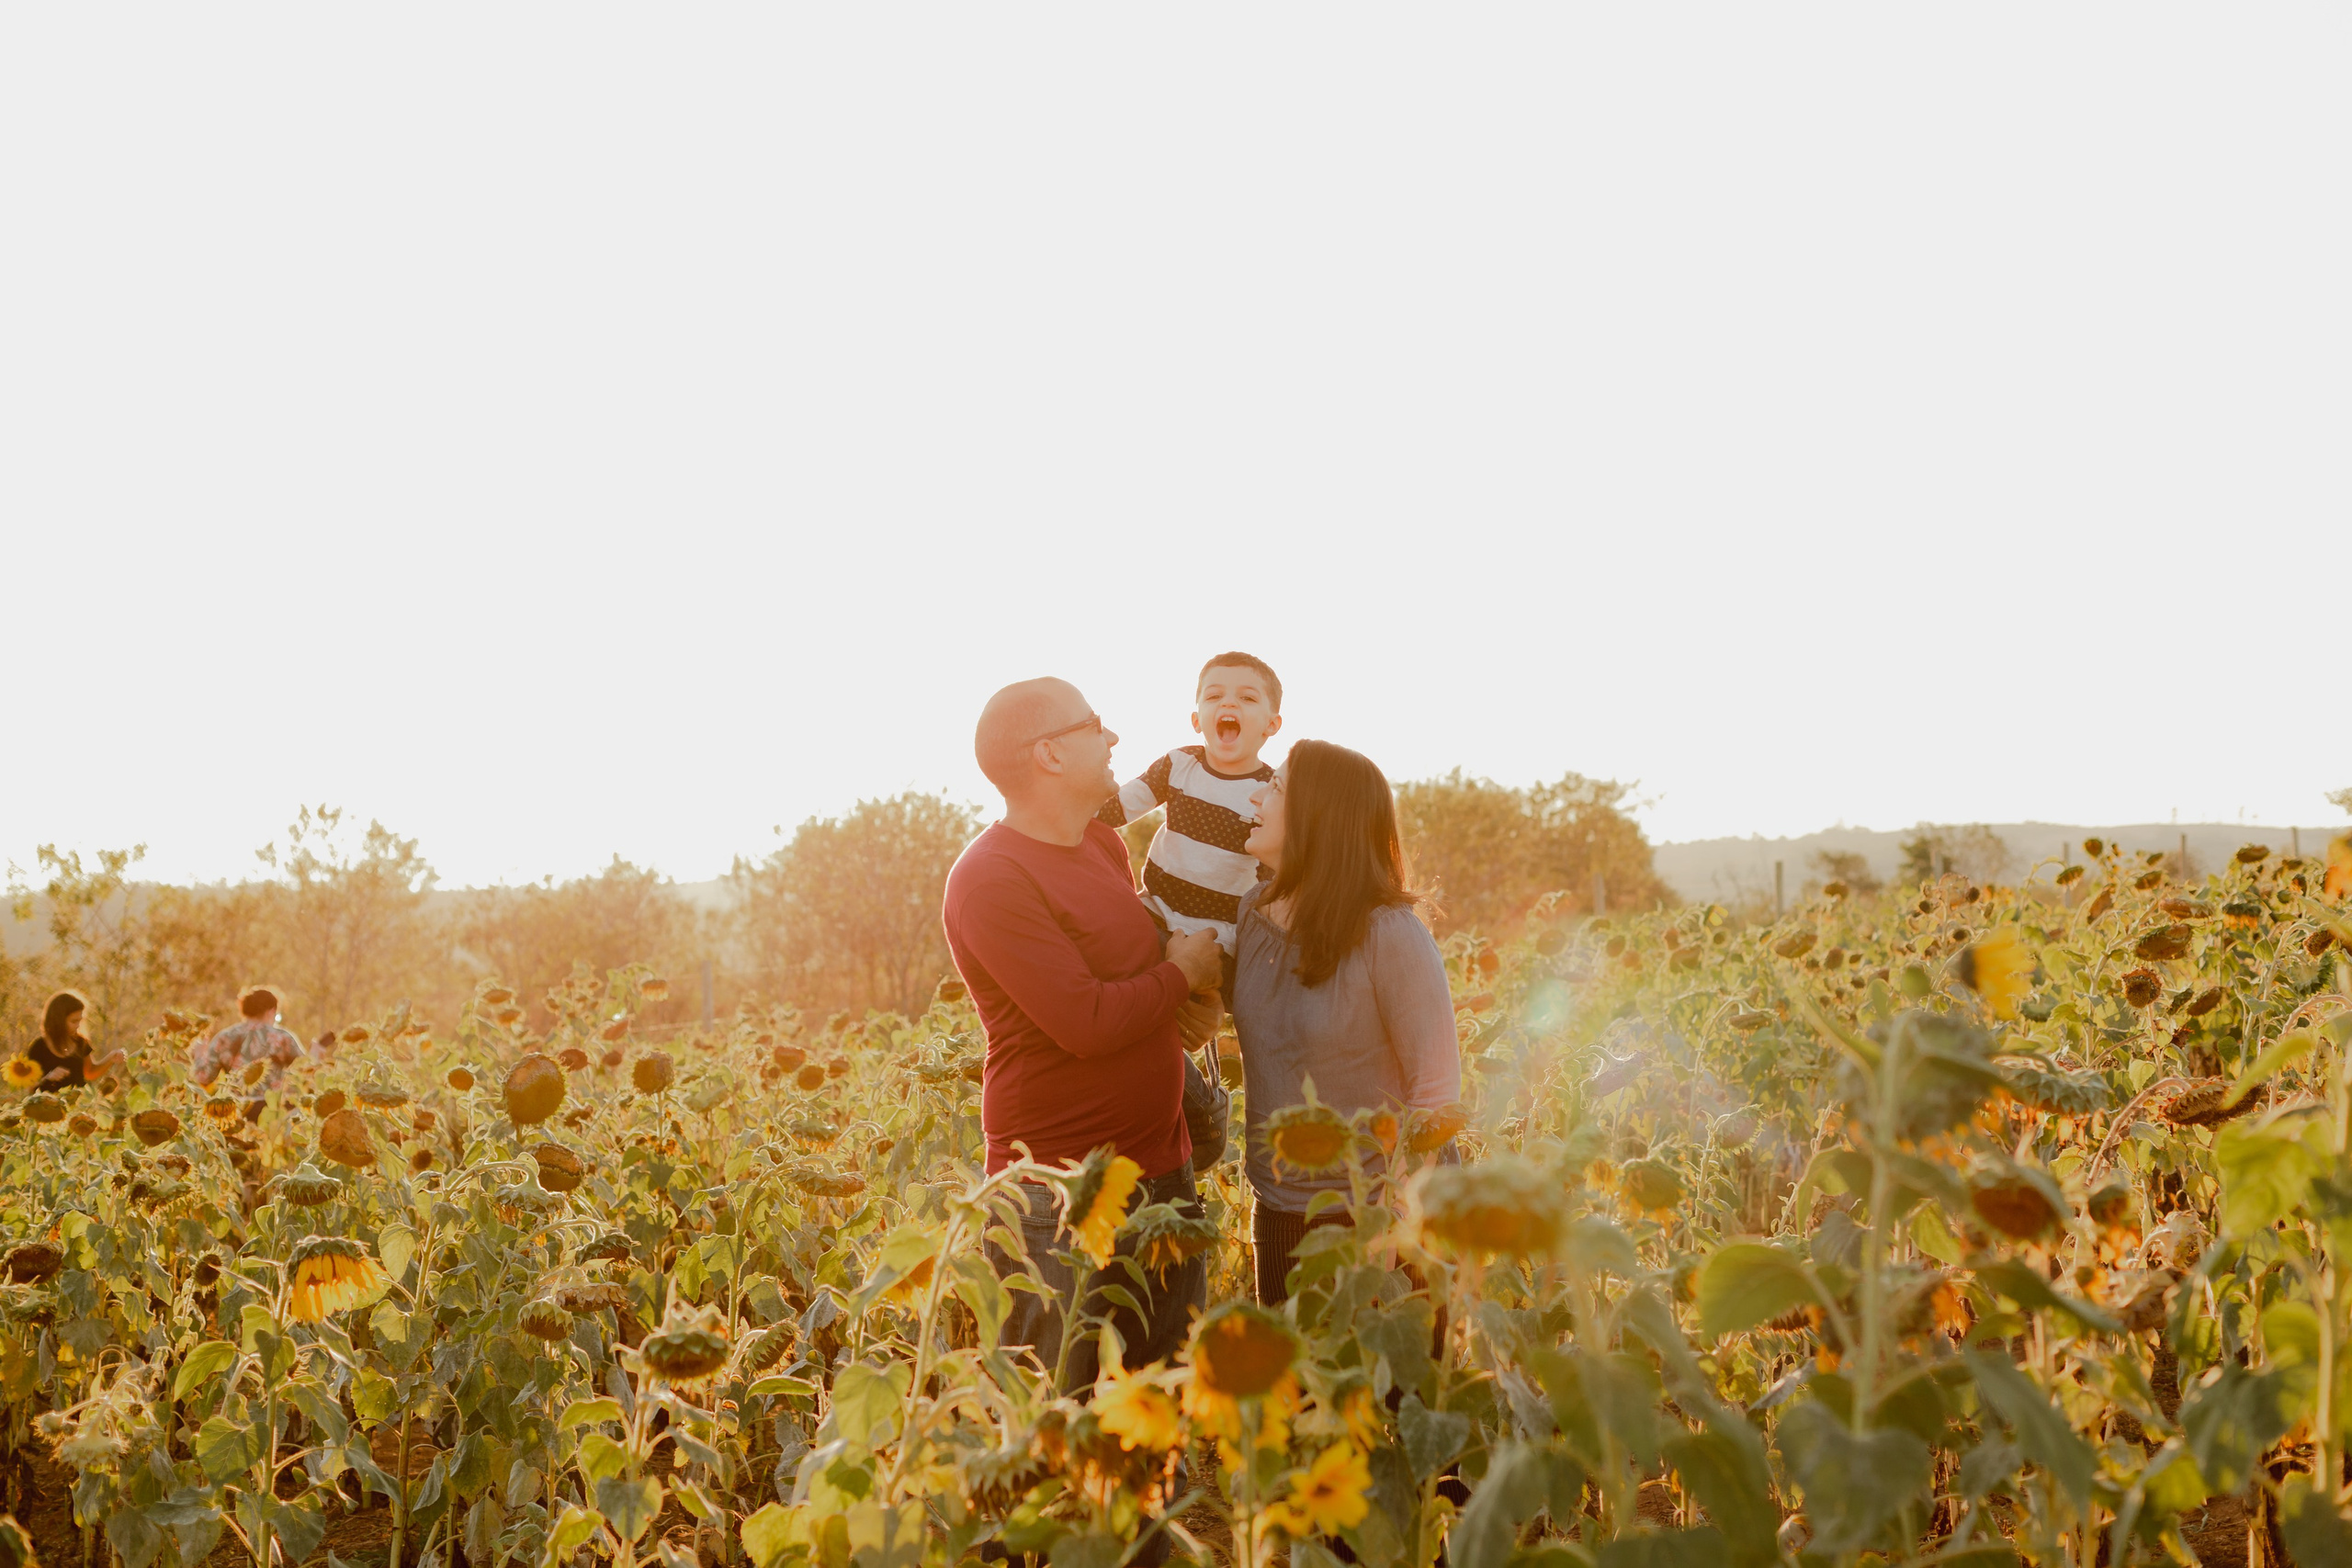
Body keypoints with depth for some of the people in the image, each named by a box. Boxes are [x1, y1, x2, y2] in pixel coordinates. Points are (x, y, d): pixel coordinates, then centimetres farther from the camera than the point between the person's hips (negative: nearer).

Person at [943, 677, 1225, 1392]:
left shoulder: (1104, 844, 9)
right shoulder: (991, 879, -18)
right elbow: (1087, 1023, -23)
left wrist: (1184, 1007, 11)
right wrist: (1180, 973, -7)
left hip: (1161, 1165, 8)